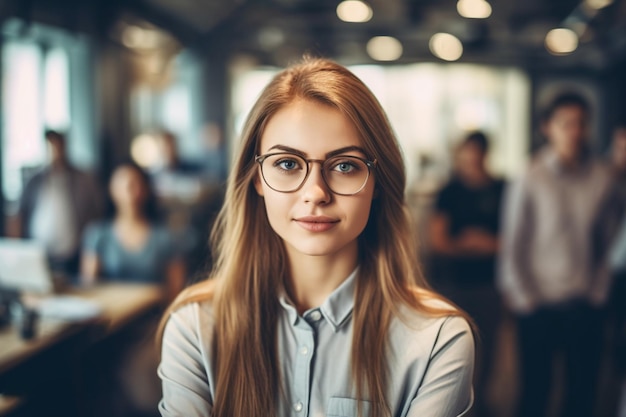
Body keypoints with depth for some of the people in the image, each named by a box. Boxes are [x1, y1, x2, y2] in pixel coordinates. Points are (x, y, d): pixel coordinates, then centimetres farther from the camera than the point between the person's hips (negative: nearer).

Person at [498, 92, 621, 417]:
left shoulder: (601, 178, -1)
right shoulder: (531, 180, -7)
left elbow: (609, 240, 6)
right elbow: (512, 246, -4)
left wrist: (598, 290, 3)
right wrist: (524, 299, -4)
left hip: (586, 307, 3)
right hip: (540, 306, -2)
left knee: (583, 391, 11)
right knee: (535, 390, 7)